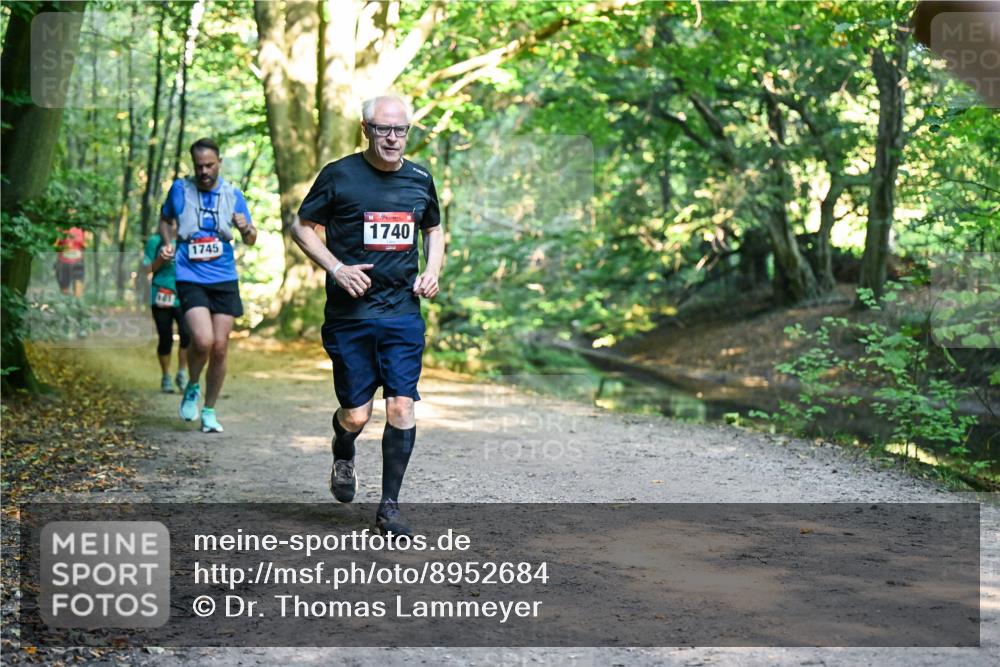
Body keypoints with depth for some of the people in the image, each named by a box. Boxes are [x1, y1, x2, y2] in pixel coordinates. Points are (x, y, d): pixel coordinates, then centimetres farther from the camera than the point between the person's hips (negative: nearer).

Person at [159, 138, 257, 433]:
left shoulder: (232, 195, 4)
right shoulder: (180, 189, 1)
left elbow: (251, 240, 7)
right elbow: (165, 219, 19)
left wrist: (246, 228, -17)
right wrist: (168, 242, -1)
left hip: (225, 280, 2)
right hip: (190, 279, -2)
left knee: (220, 348, 1)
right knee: (203, 340, -21)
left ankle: (209, 411, 17)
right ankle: (192, 387, 9)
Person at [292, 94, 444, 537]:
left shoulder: (420, 178, 9)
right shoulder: (339, 175, -4)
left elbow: (433, 229, 25)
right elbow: (301, 227, 3)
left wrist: (433, 270, 7)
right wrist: (337, 268, -11)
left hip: (403, 314, 3)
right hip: (349, 315, -3)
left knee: (401, 408, -6)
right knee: (356, 415, -1)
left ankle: (389, 507, 7)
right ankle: (343, 455, 36)